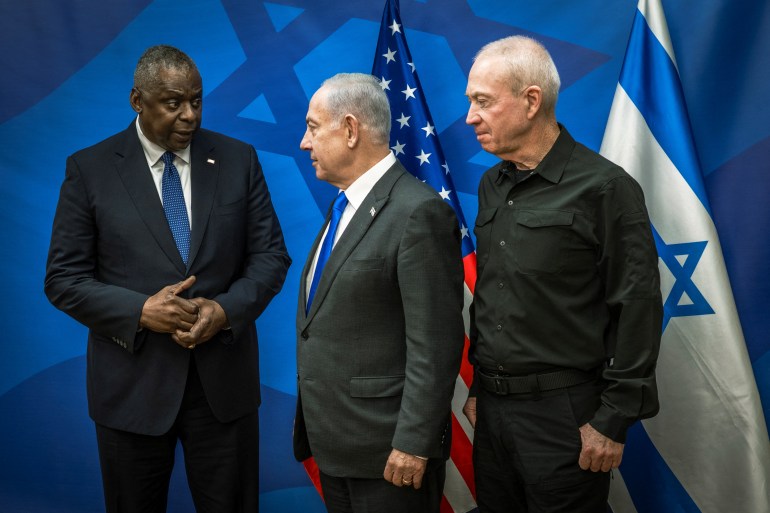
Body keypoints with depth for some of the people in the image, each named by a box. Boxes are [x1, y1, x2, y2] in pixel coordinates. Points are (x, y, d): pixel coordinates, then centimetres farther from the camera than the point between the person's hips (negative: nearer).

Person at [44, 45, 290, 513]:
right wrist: (140, 311, -18)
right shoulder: (90, 169, -3)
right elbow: (64, 278, -3)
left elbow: (270, 255, 2)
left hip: (224, 377, 1)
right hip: (132, 382, -1)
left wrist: (226, 309, -16)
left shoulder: (239, 159, 1)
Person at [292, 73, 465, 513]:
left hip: (386, 448, -8)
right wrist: (314, 425, 14)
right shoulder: (347, 204, 10)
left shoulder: (420, 212, -18)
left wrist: (414, 444, -19)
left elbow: (434, 345, -20)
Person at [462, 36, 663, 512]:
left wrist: (613, 420, -13)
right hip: (492, 405, 6)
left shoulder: (605, 186, -13)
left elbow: (637, 310, -13)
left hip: (562, 413, -6)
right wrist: (479, 386, 15)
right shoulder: (491, 185, 8)